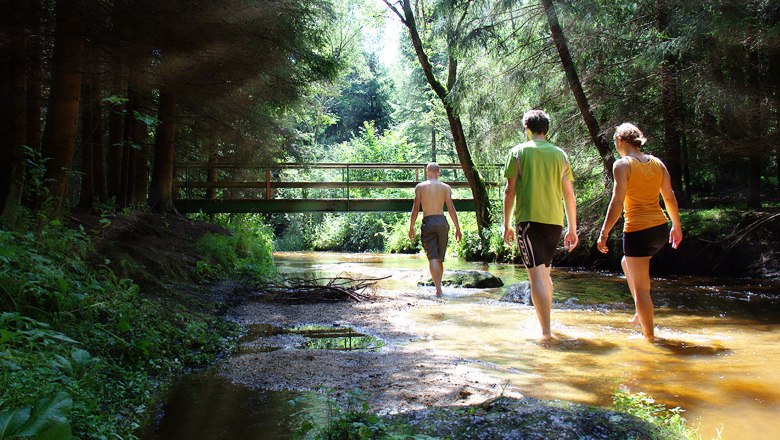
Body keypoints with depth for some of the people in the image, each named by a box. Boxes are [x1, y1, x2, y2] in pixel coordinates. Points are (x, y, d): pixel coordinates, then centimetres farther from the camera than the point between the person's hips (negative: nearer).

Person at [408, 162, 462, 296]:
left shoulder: (420, 186, 3)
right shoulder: (446, 187, 6)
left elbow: (416, 208, -1)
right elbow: (451, 209, 1)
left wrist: (411, 227, 5)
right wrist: (457, 228, 6)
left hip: (427, 222, -2)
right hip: (442, 221, 2)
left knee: (432, 258, -5)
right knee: (440, 258, 14)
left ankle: (438, 289, -17)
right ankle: (438, 286, 22)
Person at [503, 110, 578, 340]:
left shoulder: (518, 152, 1)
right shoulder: (559, 154, 11)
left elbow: (510, 190, -2)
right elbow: (569, 194, 11)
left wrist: (506, 224, 5)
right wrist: (572, 228, 17)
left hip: (529, 219, -4)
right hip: (555, 220, 4)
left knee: (537, 275, -6)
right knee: (545, 273, 19)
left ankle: (546, 331, -12)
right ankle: (545, 323, 29)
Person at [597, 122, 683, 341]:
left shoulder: (622, 164, -9)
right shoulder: (657, 163, 9)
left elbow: (617, 202, -15)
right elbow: (670, 198, 12)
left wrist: (604, 233, -11)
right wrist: (677, 226, 24)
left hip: (637, 230, -7)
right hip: (660, 229, 7)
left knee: (641, 287, 3)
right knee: (626, 262, 31)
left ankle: (649, 336, 10)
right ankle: (641, 313, 29)